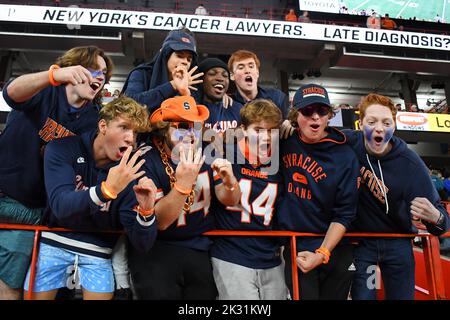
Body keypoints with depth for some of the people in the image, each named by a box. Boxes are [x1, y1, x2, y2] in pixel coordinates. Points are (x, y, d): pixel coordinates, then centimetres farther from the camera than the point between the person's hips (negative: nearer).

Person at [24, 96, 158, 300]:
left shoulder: (131, 173, -13)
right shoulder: (62, 149, -12)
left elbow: (142, 245, -16)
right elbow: (61, 206, -27)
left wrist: (146, 211, -38)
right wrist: (105, 190, -45)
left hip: (98, 250, 0)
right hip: (55, 241, 0)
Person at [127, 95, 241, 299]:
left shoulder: (205, 154, 0)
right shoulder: (148, 162, -13)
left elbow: (230, 201, 1)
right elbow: (159, 221, -18)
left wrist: (229, 180, -21)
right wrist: (183, 182, -31)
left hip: (203, 248, 4)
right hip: (158, 249, -3)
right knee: (161, 292, -17)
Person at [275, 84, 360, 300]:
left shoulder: (345, 157, -10)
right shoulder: (284, 143, -4)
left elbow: (344, 214, -9)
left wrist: (322, 254, -18)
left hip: (333, 251, -1)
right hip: (293, 250, 1)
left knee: (333, 295, 15)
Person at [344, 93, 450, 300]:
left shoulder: (411, 164, -19)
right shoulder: (349, 143, -16)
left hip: (397, 243, 0)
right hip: (360, 241, 0)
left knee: (402, 296, 13)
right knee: (363, 296, 2)